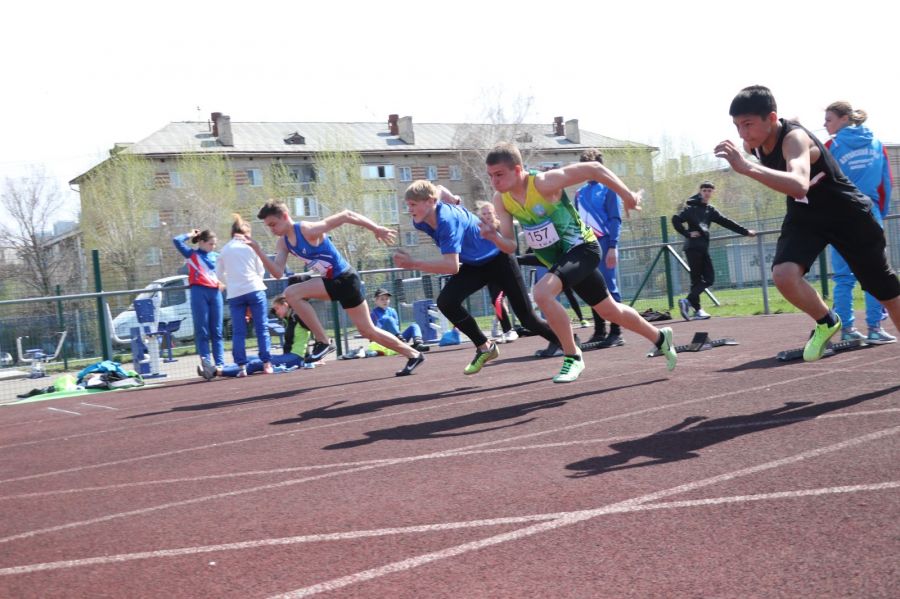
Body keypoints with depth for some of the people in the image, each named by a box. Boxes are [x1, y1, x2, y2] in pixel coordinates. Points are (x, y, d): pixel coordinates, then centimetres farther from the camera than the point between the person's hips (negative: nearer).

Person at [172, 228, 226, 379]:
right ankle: (206, 364, -7)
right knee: (202, 331, -4)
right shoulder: (192, 254, 8)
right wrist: (190, 235, 9)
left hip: (215, 293, 4)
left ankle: (219, 364, 2)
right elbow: (177, 240, -4)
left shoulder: (216, 256, 19)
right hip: (199, 292, -4)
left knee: (217, 331, 3)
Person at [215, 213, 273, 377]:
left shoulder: (225, 250, 9)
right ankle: (266, 363, 0)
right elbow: (261, 270, 6)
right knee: (261, 328, 3)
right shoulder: (251, 246, 3)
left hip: (234, 294, 2)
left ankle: (241, 366, -2)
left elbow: (219, 274, 12)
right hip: (255, 289, -2)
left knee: (238, 332, 3)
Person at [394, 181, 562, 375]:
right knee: (446, 302, -17)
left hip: (498, 259, -7)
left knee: (527, 317, -3)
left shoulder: (448, 220, -35)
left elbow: (452, 266, -44)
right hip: (474, 265, 7)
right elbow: (439, 190, 10)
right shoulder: (420, 222, -11)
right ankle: (484, 347, -1)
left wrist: (413, 263, -44)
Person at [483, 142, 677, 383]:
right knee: (609, 311, 20)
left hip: (582, 248, -8)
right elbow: (510, 246, -2)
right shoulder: (501, 200, -7)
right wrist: (494, 237, -24)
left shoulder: (543, 183, -27)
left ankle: (573, 357, -14)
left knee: (541, 292, -30)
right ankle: (660, 338, 44)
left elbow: (594, 168, -22)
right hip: (559, 258, 8)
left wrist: (627, 195, -17)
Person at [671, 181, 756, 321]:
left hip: (703, 248, 7)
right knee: (696, 279, -8)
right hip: (693, 247, -7)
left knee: (709, 279, 1)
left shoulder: (710, 211, 18)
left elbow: (726, 222, 19)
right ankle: (697, 309, -5)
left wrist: (745, 231, 18)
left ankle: (688, 301, 6)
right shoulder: (692, 208, -4)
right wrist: (688, 234, -16)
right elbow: (676, 219, -16)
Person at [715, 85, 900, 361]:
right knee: (783, 275, -24)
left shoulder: (794, 138, -34)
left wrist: (747, 168, -65)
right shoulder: (755, 141, -12)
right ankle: (827, 323, 3)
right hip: (805, 215, 5)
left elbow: (799, 186, -57)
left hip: (847, 215, -5)